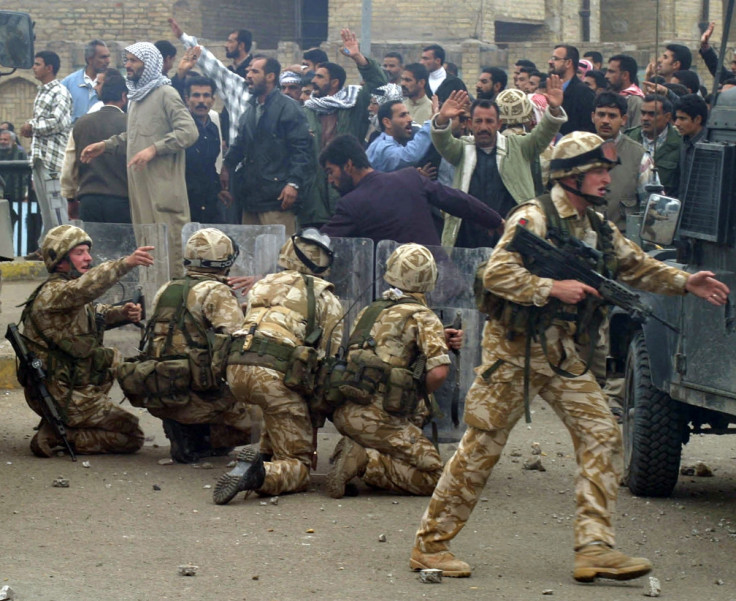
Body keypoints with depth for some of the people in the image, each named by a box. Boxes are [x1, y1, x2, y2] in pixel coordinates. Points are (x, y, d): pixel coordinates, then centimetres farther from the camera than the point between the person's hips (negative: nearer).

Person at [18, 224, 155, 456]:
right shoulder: (53, 292, -21)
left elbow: (96, 313, 23)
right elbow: (83, 288, -42)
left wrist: (122, 313, 0)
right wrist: (126, 263, -53)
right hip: (64, 399, -10)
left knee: (113, 358, 33)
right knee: (132, 437, -3)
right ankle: (55, 436, -8)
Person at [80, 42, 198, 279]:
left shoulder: (165, 94, -7)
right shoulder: (136, 96, 19)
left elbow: (189, 132, -16)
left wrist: (154, 149, -21)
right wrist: (105, 145, 21)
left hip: (163, 186, -8)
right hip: (138, 182, 8)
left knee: (169, 239, -10)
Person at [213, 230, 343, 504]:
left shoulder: (263, 285, 26)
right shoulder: (326, 298, 14)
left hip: (236, 370, 5)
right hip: (275, 375, -5)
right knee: (298, 467, 0)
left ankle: (267, 453, 26)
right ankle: (260, 474, -31)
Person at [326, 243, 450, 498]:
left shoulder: (368, 312, 18)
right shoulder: (423, 318, -4)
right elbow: (438, 371, -16)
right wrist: (419, 395, 6)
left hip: (344, 411, 7)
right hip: (378, 418, -7)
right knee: (433, 475, -4)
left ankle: (354, 453, 0)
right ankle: (365, 462, -18)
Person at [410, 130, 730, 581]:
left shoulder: (598, 228, 11)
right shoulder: (534, 218, -13)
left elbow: (638, 267, 23)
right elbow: (496, 274, -22)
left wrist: (685, 282, 10)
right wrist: (554, 289, -27)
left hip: (563, 355, 7)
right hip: (514, 350, -7)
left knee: (602, 434, -5)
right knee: (482, 447, -3)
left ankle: (595, 548, -7)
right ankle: (431, 544, 7)